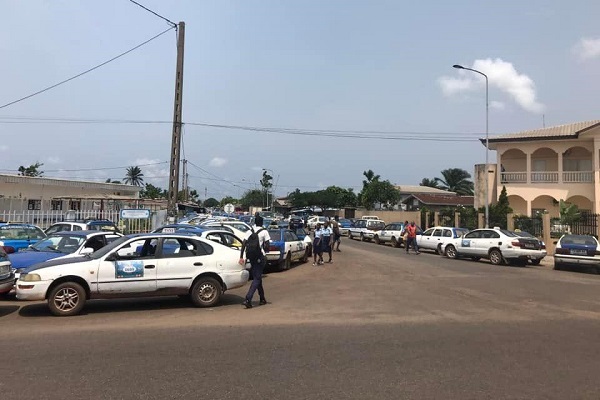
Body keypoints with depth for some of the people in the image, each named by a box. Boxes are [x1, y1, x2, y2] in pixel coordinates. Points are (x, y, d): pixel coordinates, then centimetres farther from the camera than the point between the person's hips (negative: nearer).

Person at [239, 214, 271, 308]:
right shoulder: (264, 232, -6)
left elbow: (244, 244, -1)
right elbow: (267, 246, -11)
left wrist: (241, 257, -2)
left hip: (252, 257, 5)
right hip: (260, 257, -5)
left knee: (257, 277, 16)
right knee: (257, 278, -3)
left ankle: (262, 299, 26)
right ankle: (248, 299, -17)